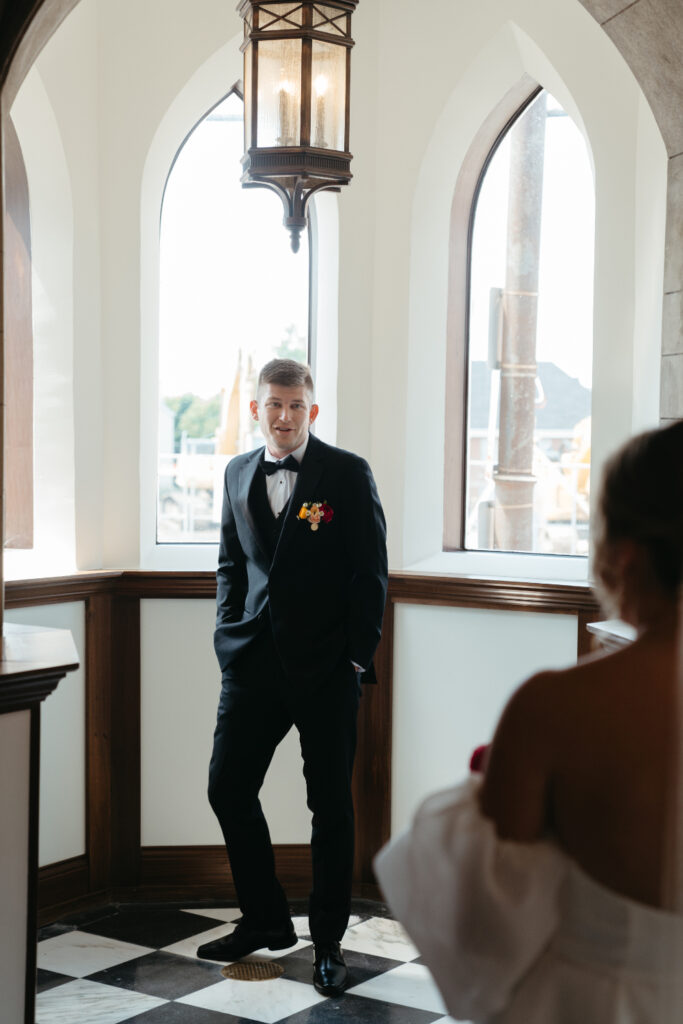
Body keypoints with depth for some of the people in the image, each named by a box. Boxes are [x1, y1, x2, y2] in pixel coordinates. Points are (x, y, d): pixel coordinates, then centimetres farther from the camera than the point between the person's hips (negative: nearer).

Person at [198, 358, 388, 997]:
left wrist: (357, 656, -8)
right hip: (254, 660, 5)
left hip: (326, 665, -4)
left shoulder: (348, 474, -4)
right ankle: (264, 920, 25)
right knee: (227, 788, 5)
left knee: (330, 805, 3)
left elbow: (370, 572, -4)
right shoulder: (239, 473, 10)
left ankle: (328, 942, 18)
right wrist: (228, 634, 9)